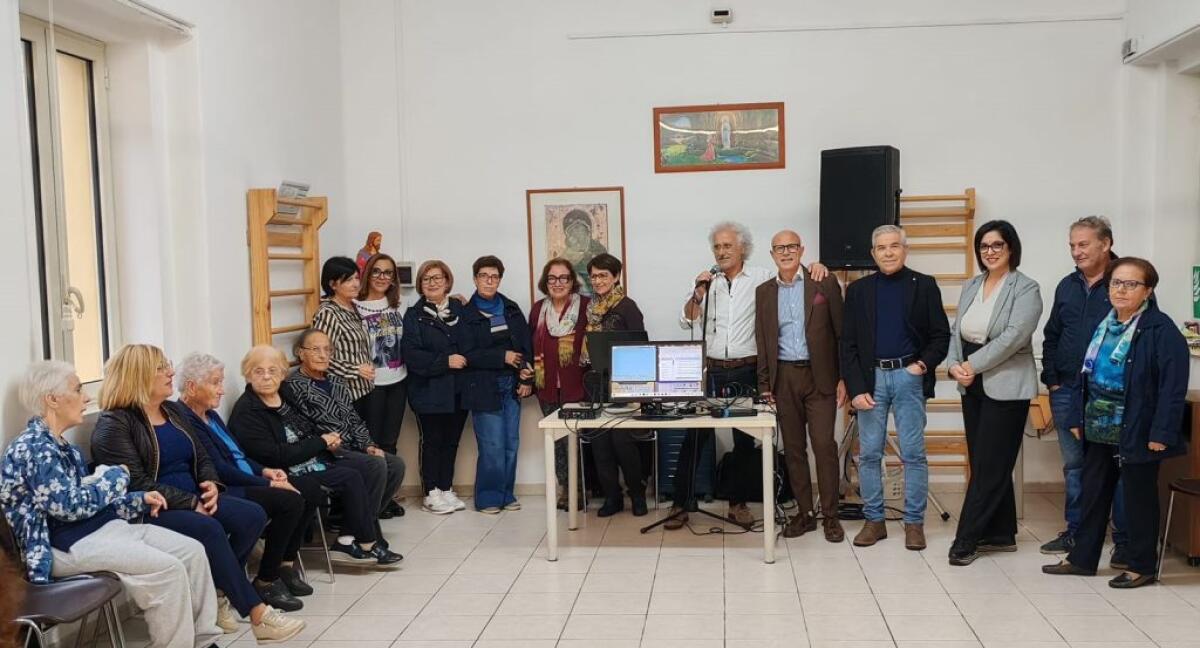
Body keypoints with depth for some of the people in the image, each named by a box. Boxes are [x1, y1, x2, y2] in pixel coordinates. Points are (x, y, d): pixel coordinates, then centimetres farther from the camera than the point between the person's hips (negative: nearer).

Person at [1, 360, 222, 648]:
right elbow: (70, 506, -22)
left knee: (193, 551, -2)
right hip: (69, 546, -10)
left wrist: (140, 500, 6)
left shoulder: (63, 447, 16)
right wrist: (115, 476, -8)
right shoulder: (33, 449, -15)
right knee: (168, 569, -24)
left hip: (105, 527, 10)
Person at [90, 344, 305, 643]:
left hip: (192, 499, 8)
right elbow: (137, 484, -20)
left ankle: (218, 593, -8)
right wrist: (192, 503, -22)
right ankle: (257, 614, -27)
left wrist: (211, 484, -6)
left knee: (252, 515, -14)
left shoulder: (173, 411, 15)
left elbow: (201, 457, 17)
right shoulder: (114, 425, -10)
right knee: (209, 529, -33)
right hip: (150, 511, -8)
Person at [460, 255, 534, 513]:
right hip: (484, 387, -4)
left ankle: (506, 495, 18)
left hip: (512, 385, 5)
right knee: (492, 445, -5)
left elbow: (526, 346, 8)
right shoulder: (466, 314, -2)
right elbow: (468, 354, -10)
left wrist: (527, 378, -3)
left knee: (511, 443, 7)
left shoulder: (511, 309, 11)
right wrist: (503, 357, -15)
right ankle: (488, 497, 8)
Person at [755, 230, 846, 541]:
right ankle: (804, 513, 17)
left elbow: (841, 332, -1)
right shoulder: (764, 292, 9)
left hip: (819, 376, -3)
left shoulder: (825, 283, 0)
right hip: (784, 378, 3)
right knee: (793, 447, 7)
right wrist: (764, 384, 6)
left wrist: (843, 378, -5)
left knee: (824, 444, -4)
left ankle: (830, 515, 7)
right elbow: (762, 341, 10)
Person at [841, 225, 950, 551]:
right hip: (871, 377, 2)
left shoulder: (924, 286, 3)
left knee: (913, 453, 2)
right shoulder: (858, 290, 7)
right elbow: (848, 344, 4)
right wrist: (856, 388, -5)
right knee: (869, 454, 5)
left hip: (909, 376, -1)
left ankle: (914, 522, 12)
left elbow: (941, 335, 4)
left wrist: (925, 364, -13)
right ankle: (873, 520, 16)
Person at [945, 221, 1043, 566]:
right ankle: (1001, 534, 22)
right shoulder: (970, 286, 13)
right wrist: (954, 364, -7)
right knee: (988, 463, 11)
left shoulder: (1025, 288, -6)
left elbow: (1014, 336, -17)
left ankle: (967, 539, -1)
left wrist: (973, 364, -16)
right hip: (972, 388, 7)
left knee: (989, 465, -4)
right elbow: (956, 332, 11)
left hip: (1005, 388, -6)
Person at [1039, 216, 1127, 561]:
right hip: (1067, 391, 6)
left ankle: (1124, 541, 10)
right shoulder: (1067, 286, 12)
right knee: (1074, 464, 13)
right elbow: (1051, 336, 18)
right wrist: (1051, 379, 10)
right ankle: (1076, 532, 24)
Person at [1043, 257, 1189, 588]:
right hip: (1099, 431, 7)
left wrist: (1161, 433, -20)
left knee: (1139, 497, 6)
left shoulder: (1161, 329, -12)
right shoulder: (1102, 326, 10)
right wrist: (1077, 418, 10)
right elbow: (1086, 375, 14)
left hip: (1136, 434, -7)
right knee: (1093, 494, 13)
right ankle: (1082, 558, 24)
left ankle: (1141, 566, 19)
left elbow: (1173, 385, -17)